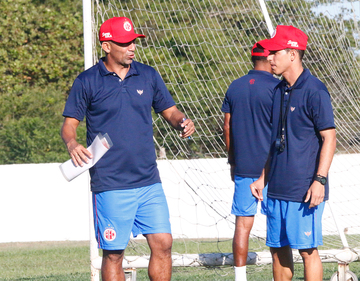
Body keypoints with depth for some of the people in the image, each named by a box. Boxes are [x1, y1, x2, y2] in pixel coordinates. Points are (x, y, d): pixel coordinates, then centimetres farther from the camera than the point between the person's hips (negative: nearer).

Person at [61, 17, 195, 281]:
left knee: (163, 244, 0)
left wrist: (182, 121, -6)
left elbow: (169, 110, 16)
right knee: (113, 253, -2)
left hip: (149, 182, 4)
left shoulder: (148, 75, 9)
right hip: (110, 187, -4)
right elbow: (70, 123, 1)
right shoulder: (87, 81, -2)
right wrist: (72, 143, -21)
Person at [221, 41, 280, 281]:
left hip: (243, 168, 4)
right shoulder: (276, 87, -9)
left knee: (243, 224, 4)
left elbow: (227, 127, 12)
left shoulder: (235, 87, 8)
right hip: (271, 167, -4)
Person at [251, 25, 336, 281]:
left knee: (307, 250, -5)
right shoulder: (279, 91, 14)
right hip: (278, 188, 8)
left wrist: (319, 180, -20)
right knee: (278, 249, 11)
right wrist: (264, 178, 20)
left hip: (304, 190, -8)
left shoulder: (314, 91, -11)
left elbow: (329, 138, -14)